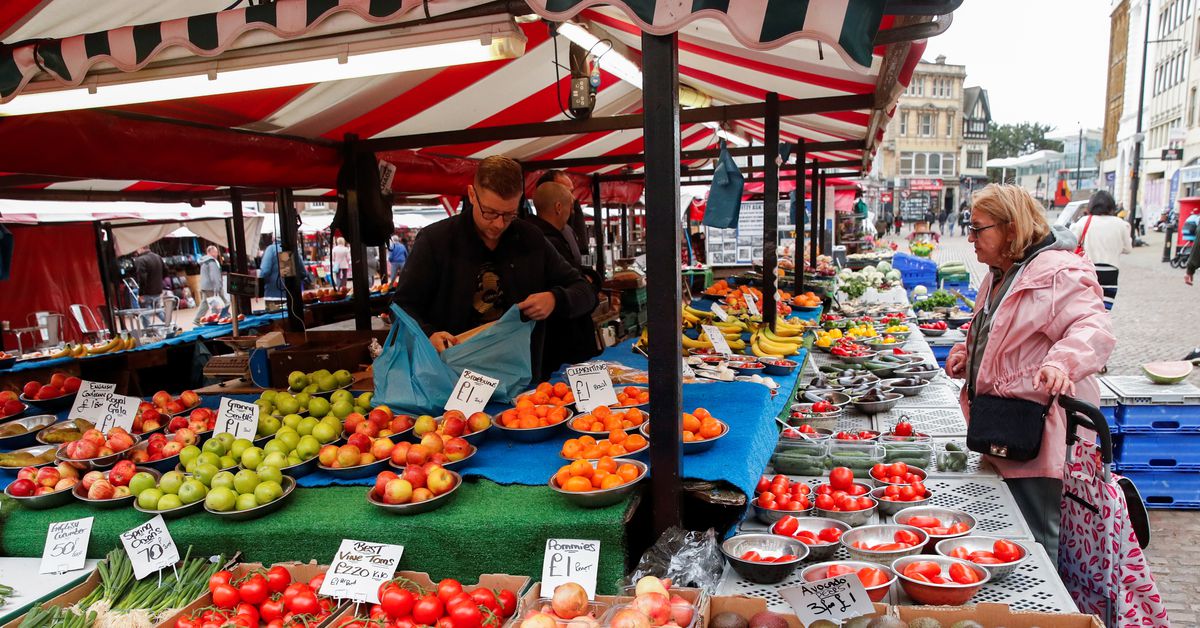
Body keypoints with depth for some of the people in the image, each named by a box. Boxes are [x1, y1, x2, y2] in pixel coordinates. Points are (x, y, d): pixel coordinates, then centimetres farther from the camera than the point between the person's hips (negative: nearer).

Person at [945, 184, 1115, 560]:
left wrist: (1061, 362, -45)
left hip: (1037, 436, -10)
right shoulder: (1000, 275, 15)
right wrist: (964, 354, 10)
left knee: (1037, 540, -1)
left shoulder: (1057, 273, -16)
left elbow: (1095, 329, -28)